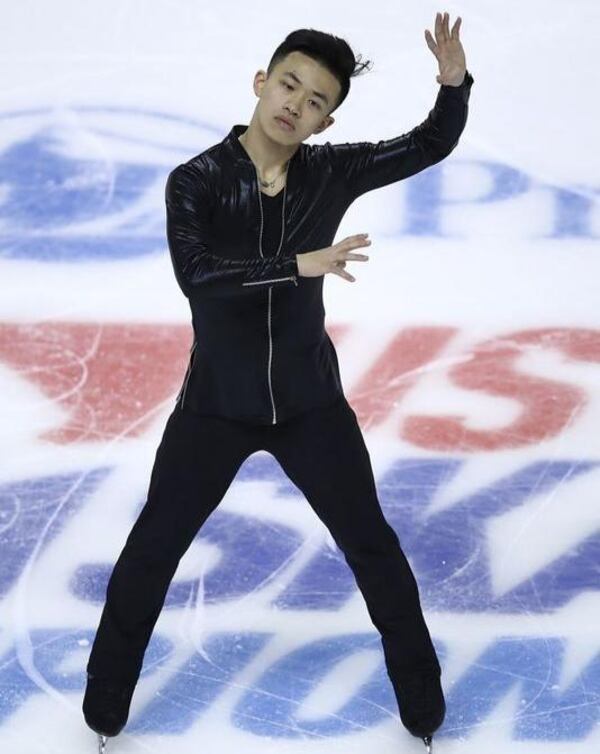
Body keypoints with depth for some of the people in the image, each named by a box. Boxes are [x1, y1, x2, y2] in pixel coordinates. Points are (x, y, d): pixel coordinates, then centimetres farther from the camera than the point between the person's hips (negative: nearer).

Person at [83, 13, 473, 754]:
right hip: (216, 405, -1)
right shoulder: (196, 181, -16)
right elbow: (196, 275, -30)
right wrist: (298, 264, -36)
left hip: (309, 401, 2)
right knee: (151, 551, 8)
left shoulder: (331, 172, -8)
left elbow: (430, 144, -4)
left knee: (372, 548, 9)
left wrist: (454, 81, -23)